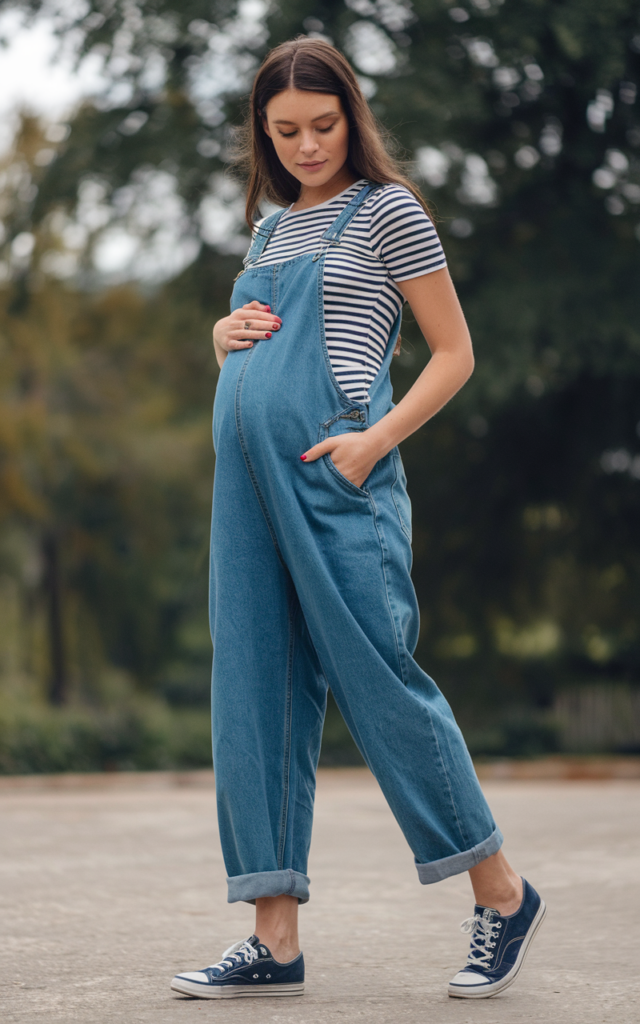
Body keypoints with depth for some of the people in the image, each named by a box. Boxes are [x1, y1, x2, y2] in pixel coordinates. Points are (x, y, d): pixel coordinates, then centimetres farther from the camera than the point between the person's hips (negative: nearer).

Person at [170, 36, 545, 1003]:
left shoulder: (387, 208, 1)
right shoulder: (271, 229, 20)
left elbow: (454, 353, -2)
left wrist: (375, 441, -14)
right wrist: (226, 334, 8)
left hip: (337, 475, -7)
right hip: (248, 480, 7)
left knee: (378, 678, -7)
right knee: (255, 694, 1)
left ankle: (503, 894, 9)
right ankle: (276, 940, 4)